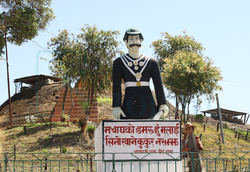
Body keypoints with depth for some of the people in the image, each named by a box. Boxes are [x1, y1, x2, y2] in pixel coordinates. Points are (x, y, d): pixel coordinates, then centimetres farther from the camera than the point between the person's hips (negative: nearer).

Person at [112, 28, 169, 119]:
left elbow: (158, 85, 4)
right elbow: (116, 87, 1)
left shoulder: (152, 62, 11)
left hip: (148, 104, 1)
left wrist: (163, 104, -7)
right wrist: (116, 106, -9)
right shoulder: (119, 63, 7)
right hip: (129, 106, -1)